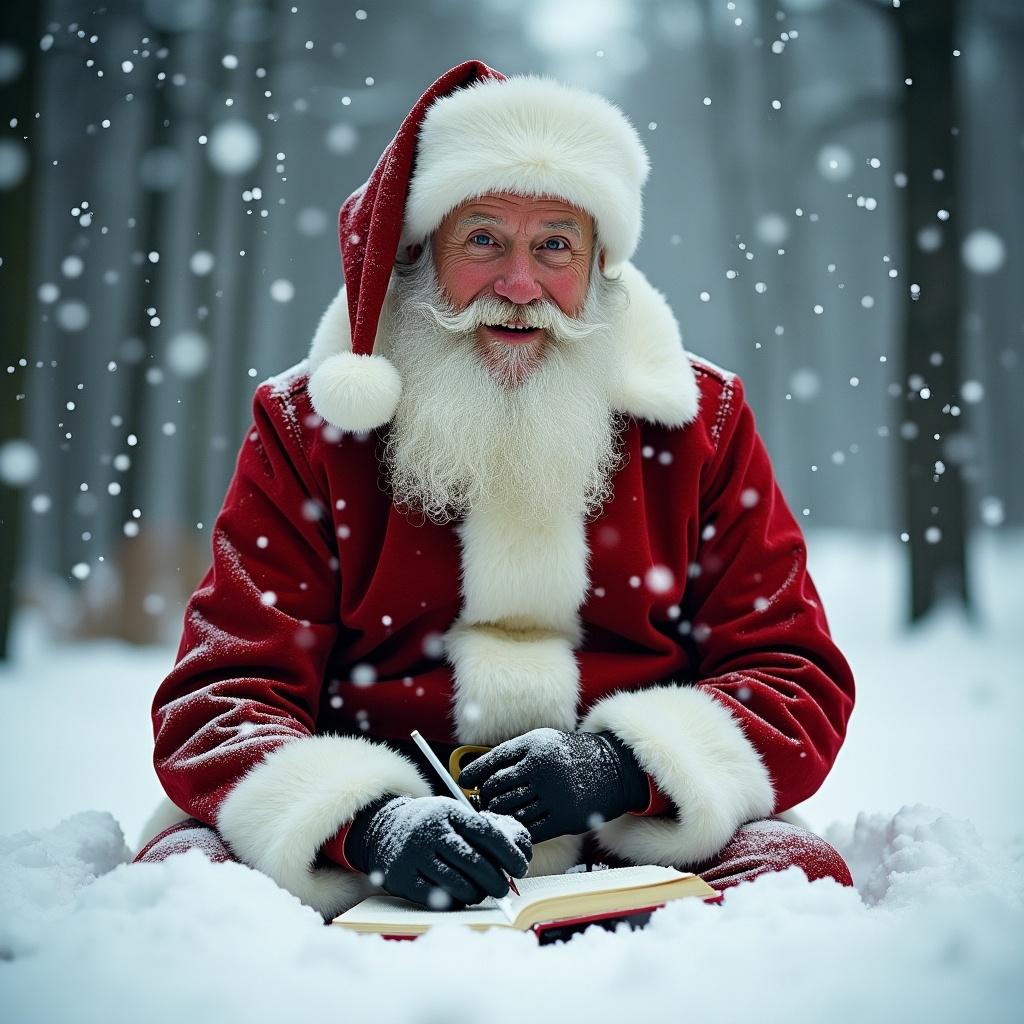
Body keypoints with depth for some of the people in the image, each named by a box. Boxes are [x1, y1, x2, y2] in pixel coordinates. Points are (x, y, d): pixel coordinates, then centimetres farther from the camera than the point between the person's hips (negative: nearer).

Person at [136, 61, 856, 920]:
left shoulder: (701, 421, 10)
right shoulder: (308, 426, 6)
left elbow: (799, 682, 6)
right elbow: (220, 702, -2)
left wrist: (623, 766, -15)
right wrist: (368, 819, -24)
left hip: (626, 850, 0)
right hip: (369, 877, 0)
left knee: (804, 871, -29)